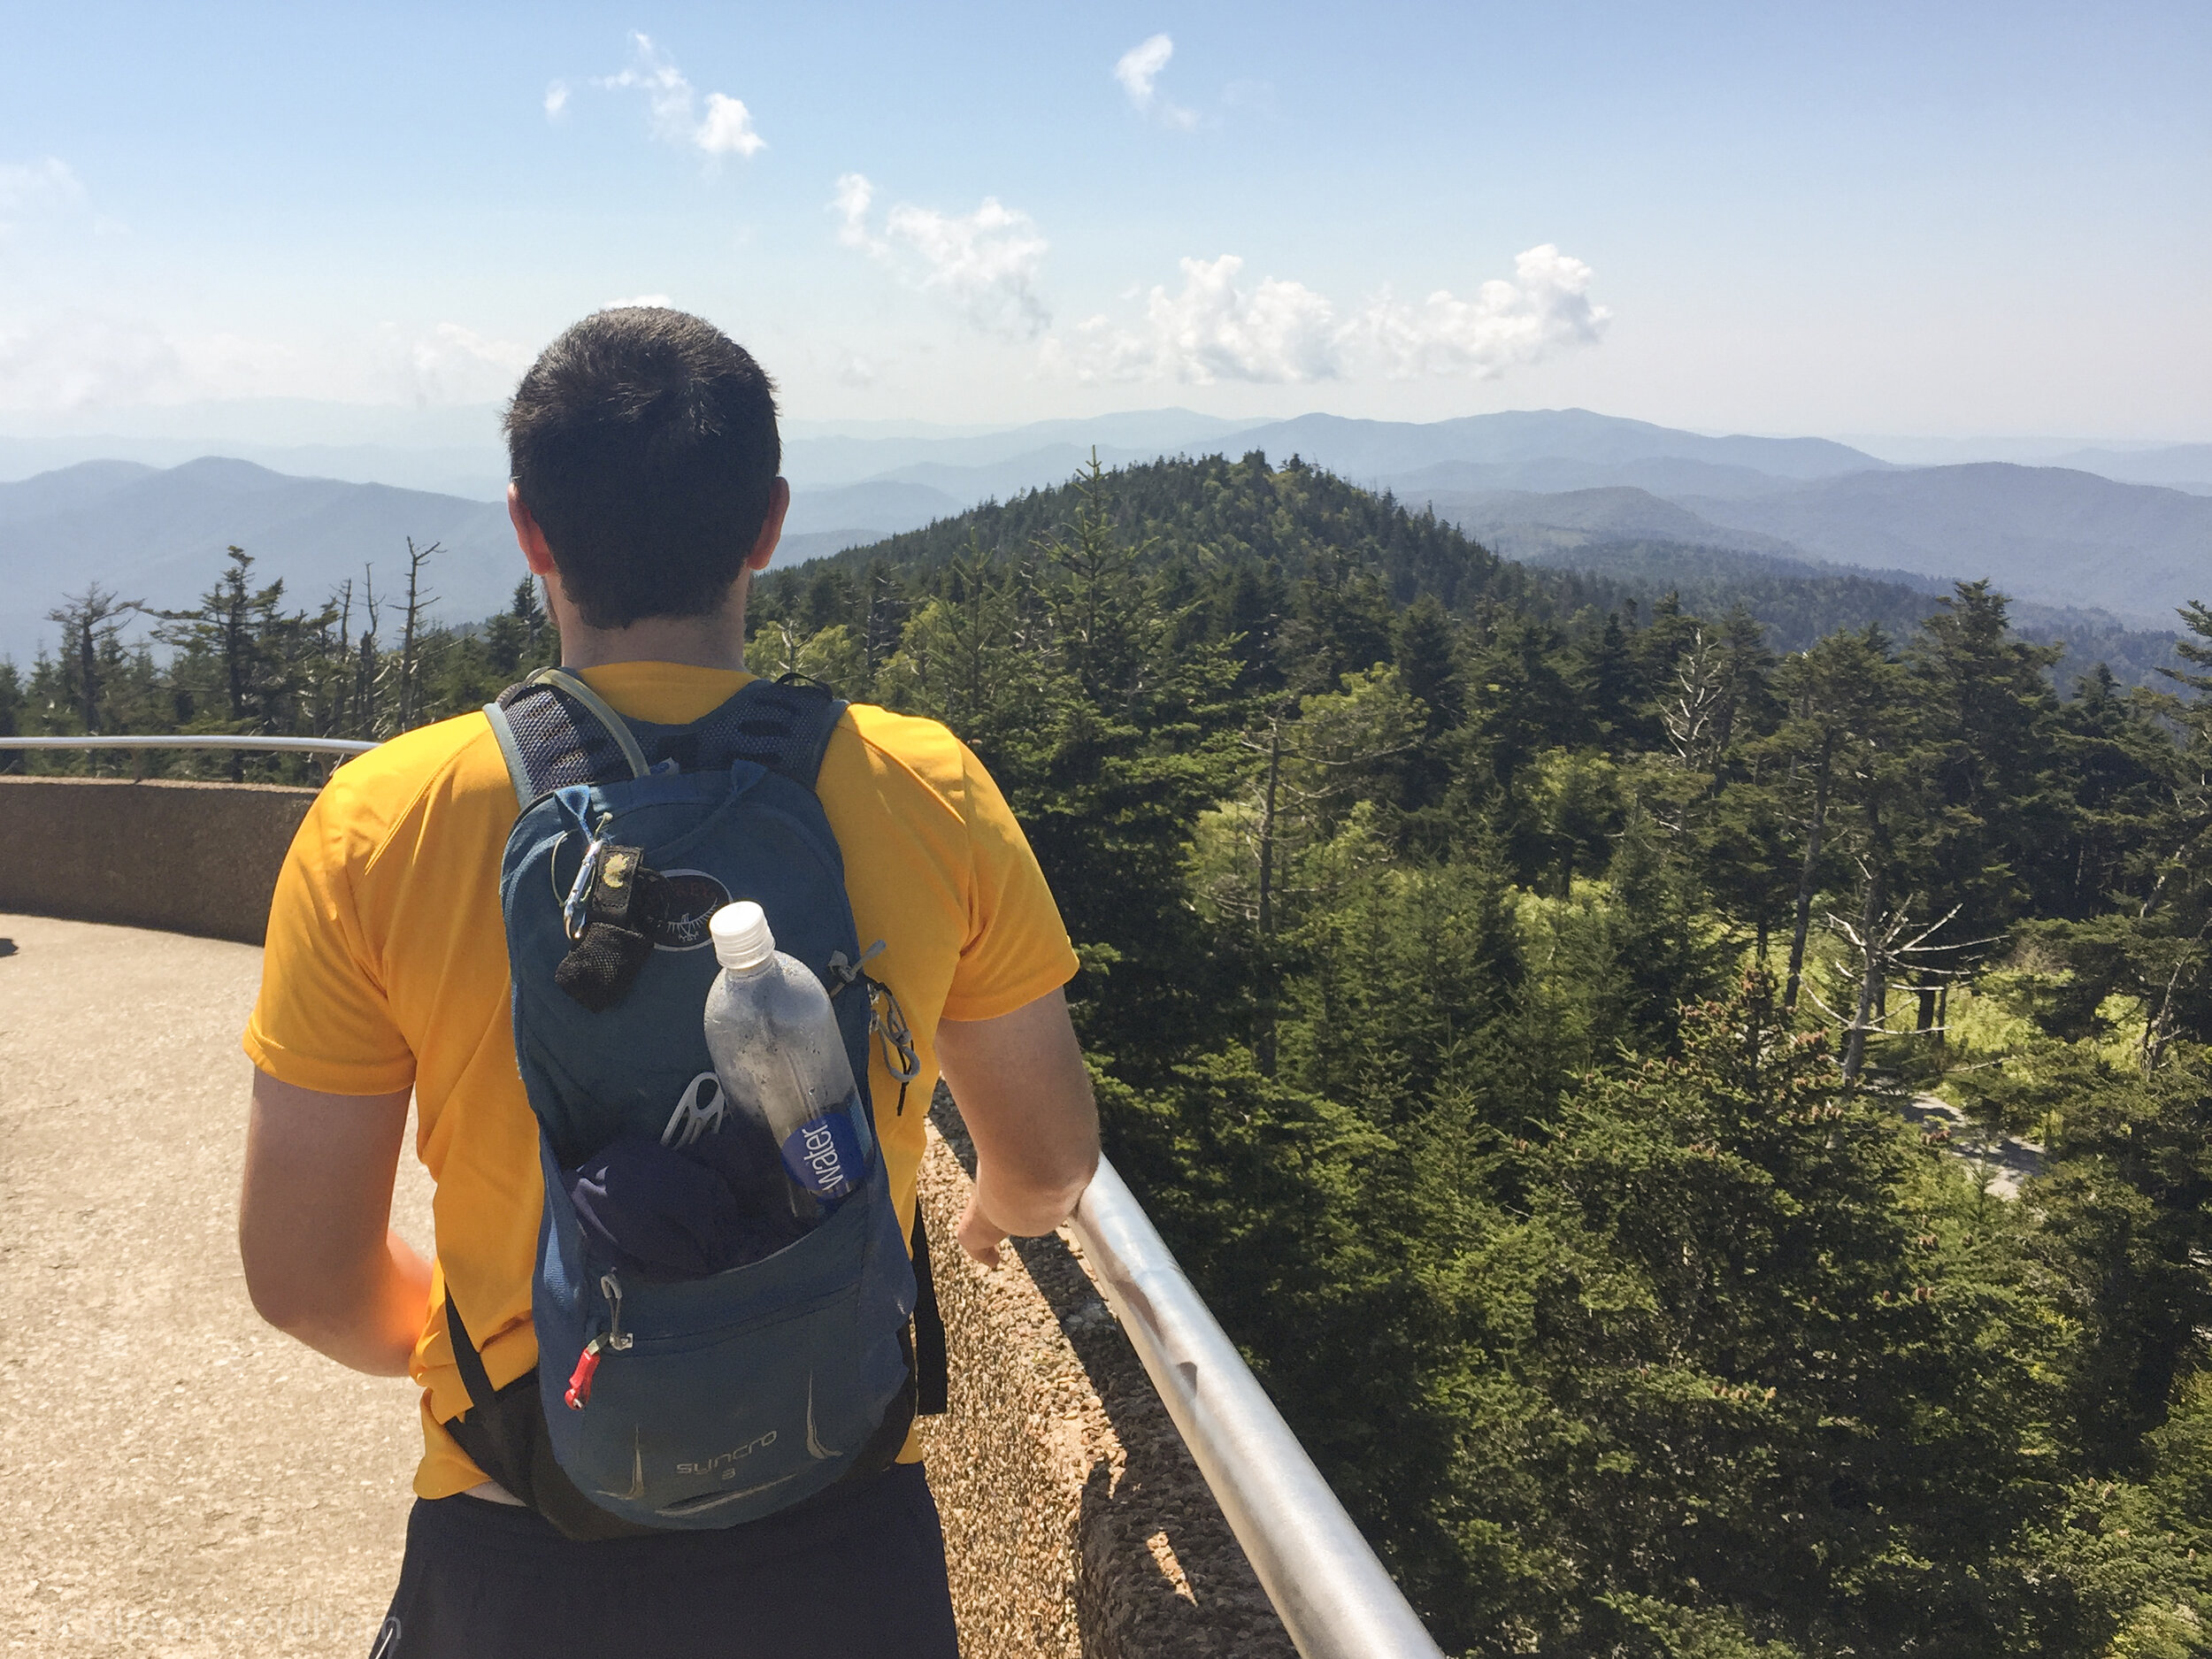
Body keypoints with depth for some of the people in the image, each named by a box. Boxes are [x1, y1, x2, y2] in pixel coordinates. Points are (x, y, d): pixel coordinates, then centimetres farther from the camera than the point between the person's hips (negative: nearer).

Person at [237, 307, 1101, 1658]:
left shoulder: (378, 827, -14)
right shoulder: (930, 794, -12)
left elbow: (305, 1278, -6)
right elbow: (1050, 1164, 0)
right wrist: (1000, 1211, 23)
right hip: (842, 1544, 0)